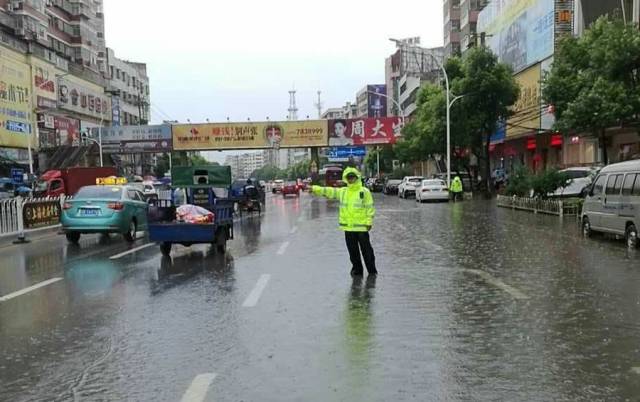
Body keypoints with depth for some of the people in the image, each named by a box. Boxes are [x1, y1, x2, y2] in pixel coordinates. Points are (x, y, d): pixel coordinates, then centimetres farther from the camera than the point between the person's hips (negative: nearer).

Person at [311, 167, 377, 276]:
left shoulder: (364, 191, -4)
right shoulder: (342, 192, 9)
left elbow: (370, 207, -4)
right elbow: (328, 191, 8)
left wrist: (369, 222, -9)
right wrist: (314, 189, 0)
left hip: (361, 226, -4)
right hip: (348, 227, 4)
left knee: (366, 249, 3)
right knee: (353, 250, 11)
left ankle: (372, 270, 15)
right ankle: (357, 269, 23)